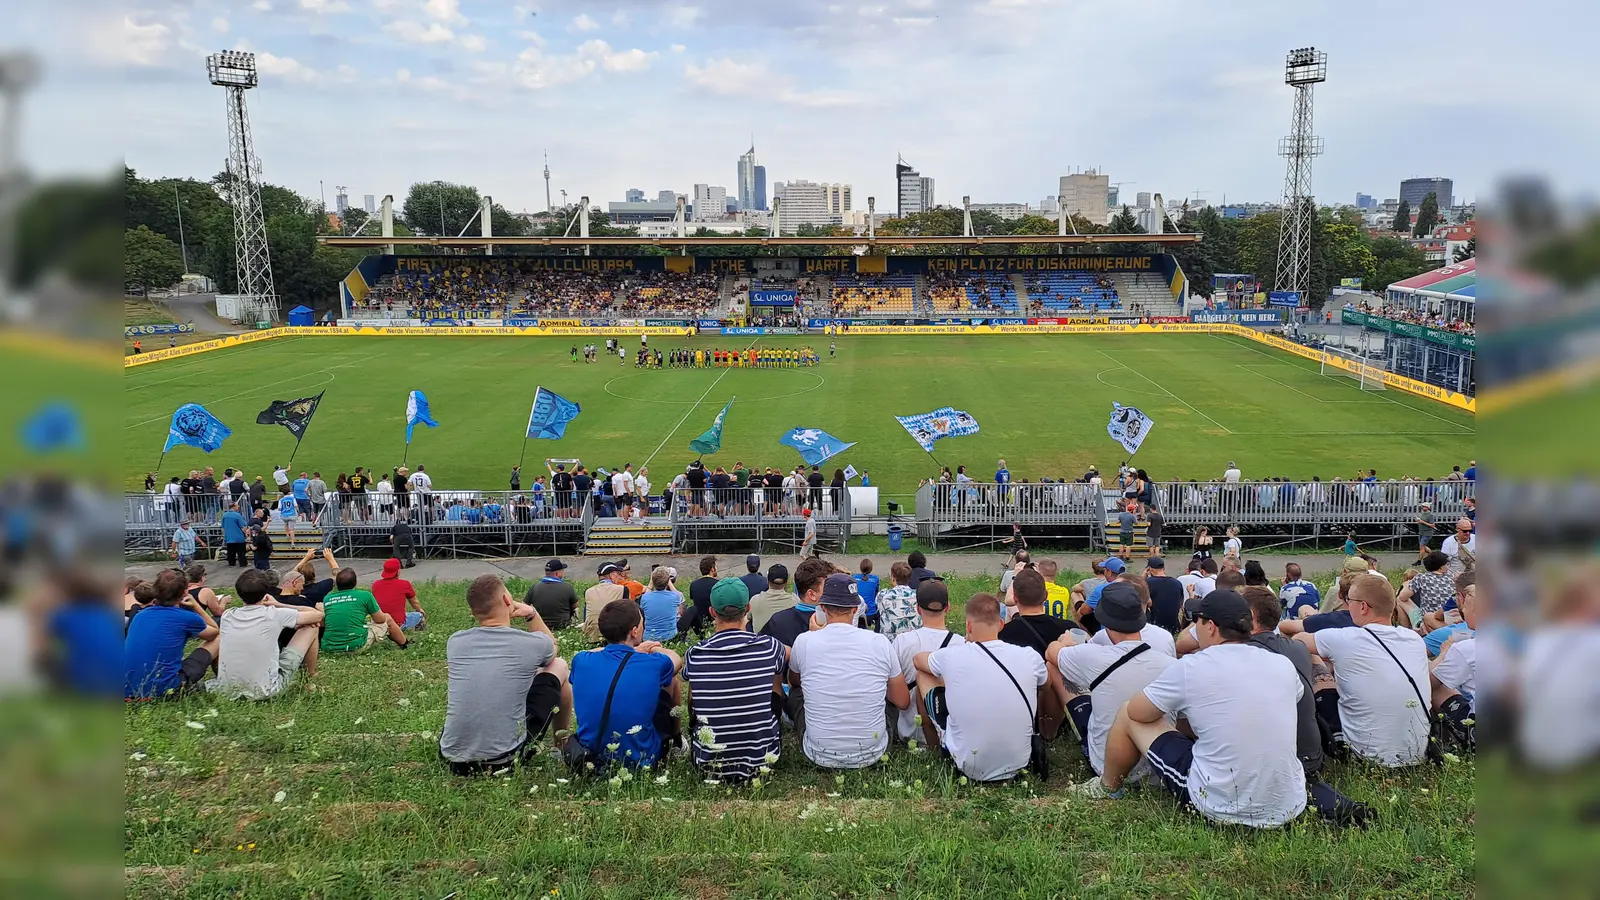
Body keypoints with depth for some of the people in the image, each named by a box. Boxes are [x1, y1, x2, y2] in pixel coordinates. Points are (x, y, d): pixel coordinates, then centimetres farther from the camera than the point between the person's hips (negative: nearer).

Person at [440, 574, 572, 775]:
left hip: (453, 760, 4)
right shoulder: (530, 643, -10)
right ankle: (562, 743, 35)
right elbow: (552, 649, 17)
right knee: (559, 666, 15)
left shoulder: (454, 643, -2)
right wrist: (532, 614, 18)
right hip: (507, 759, -3)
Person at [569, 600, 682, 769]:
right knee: (671, 680, 15)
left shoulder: (581, 661, -10)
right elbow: (677, 660, 9)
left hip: (590, 754, 3)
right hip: (638, 759, -3)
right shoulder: (653, 664, -17)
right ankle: (676, 739, 39)